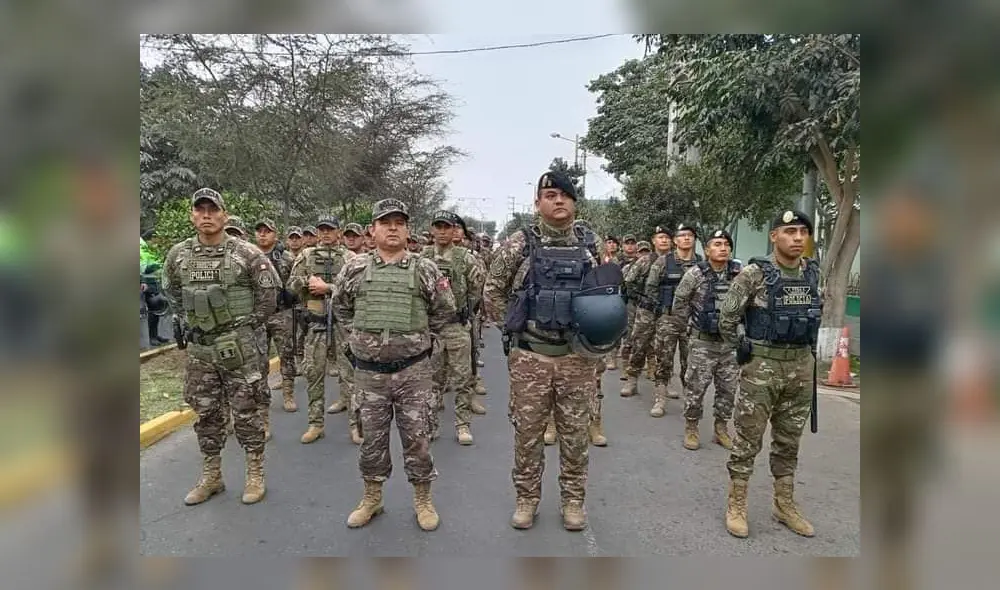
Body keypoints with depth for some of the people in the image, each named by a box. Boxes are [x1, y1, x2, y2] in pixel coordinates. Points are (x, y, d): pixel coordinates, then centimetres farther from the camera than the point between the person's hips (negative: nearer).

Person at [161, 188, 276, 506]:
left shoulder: (247, 253, -10)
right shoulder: (178, 254, 3)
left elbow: (268, 293, -1)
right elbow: (172, 292, 19)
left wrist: (248, 325, 3)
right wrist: (192, 320, 14)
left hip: (240, 347, -4)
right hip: (199, 348, 4)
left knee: (245, 412, 3)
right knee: (206, 414, 13)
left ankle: (255, 475, 17)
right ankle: (211, 477, 28)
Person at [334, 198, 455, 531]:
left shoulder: (425, 270, -2)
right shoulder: (355, 269, 1)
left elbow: (445, 309, 8)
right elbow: (340, 306, 17)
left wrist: (424, 338, 6)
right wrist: (357, 336, 11)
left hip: (414, 369, -1)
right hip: (369, 370, 2)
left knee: (417, 436, 6)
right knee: (372, 436, 13)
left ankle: (423, 500, 24)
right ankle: (371, 498, 32)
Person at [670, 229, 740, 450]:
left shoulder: (739, 274, 1)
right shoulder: (695, 274, -8)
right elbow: (679, 302, 1)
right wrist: (691, 324, 3)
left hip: (730, 341, 3)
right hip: (703, 341, -3)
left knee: (728, 388, 10)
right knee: (696, 386, 1)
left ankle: (721, 428, 25)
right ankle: (691, 428, 16)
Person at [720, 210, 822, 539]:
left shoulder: (813, 273, 6)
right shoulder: (755, 273, -11)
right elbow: (727, 318, -8)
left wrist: (803, 349, 14)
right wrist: (742, 349, -1)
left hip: (801, 366, 6)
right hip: (762, 365, -5)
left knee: (789, 441, 15)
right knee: (748, 439, 2)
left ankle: (784, 505, 29)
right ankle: (736, 505, 14)